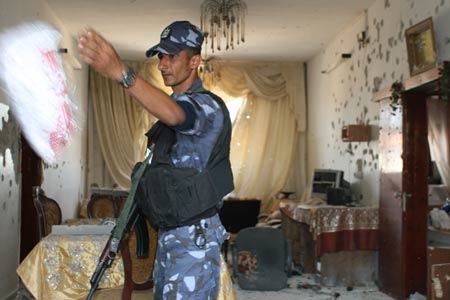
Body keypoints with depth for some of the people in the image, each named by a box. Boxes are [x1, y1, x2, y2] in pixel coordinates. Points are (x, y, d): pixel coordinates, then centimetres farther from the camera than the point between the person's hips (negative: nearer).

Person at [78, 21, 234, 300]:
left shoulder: (207, 105, -16)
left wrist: (121, 73, -54)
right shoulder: (175, 102, 15)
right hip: (168, 234, 10)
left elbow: (173, 115, -41)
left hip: (195, 237, -10)